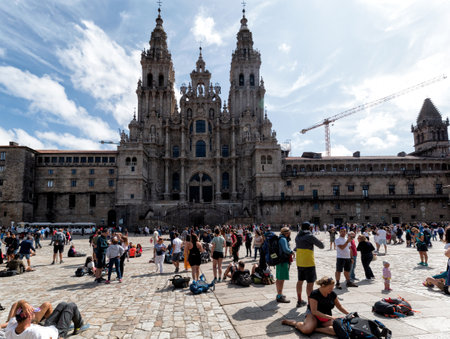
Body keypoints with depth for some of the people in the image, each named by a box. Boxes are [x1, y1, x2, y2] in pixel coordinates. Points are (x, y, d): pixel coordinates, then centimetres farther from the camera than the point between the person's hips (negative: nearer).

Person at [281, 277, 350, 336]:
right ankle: (295, 323, -2)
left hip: (327, 319, 5)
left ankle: (315, 329, -18)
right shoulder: (314, 294, -16)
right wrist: (330, 317, -23)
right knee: (306, 330, -35)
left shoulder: (332, 294, -1)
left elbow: (339, 306, 17)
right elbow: (314, 311, -20)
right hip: (314, 315, -4)